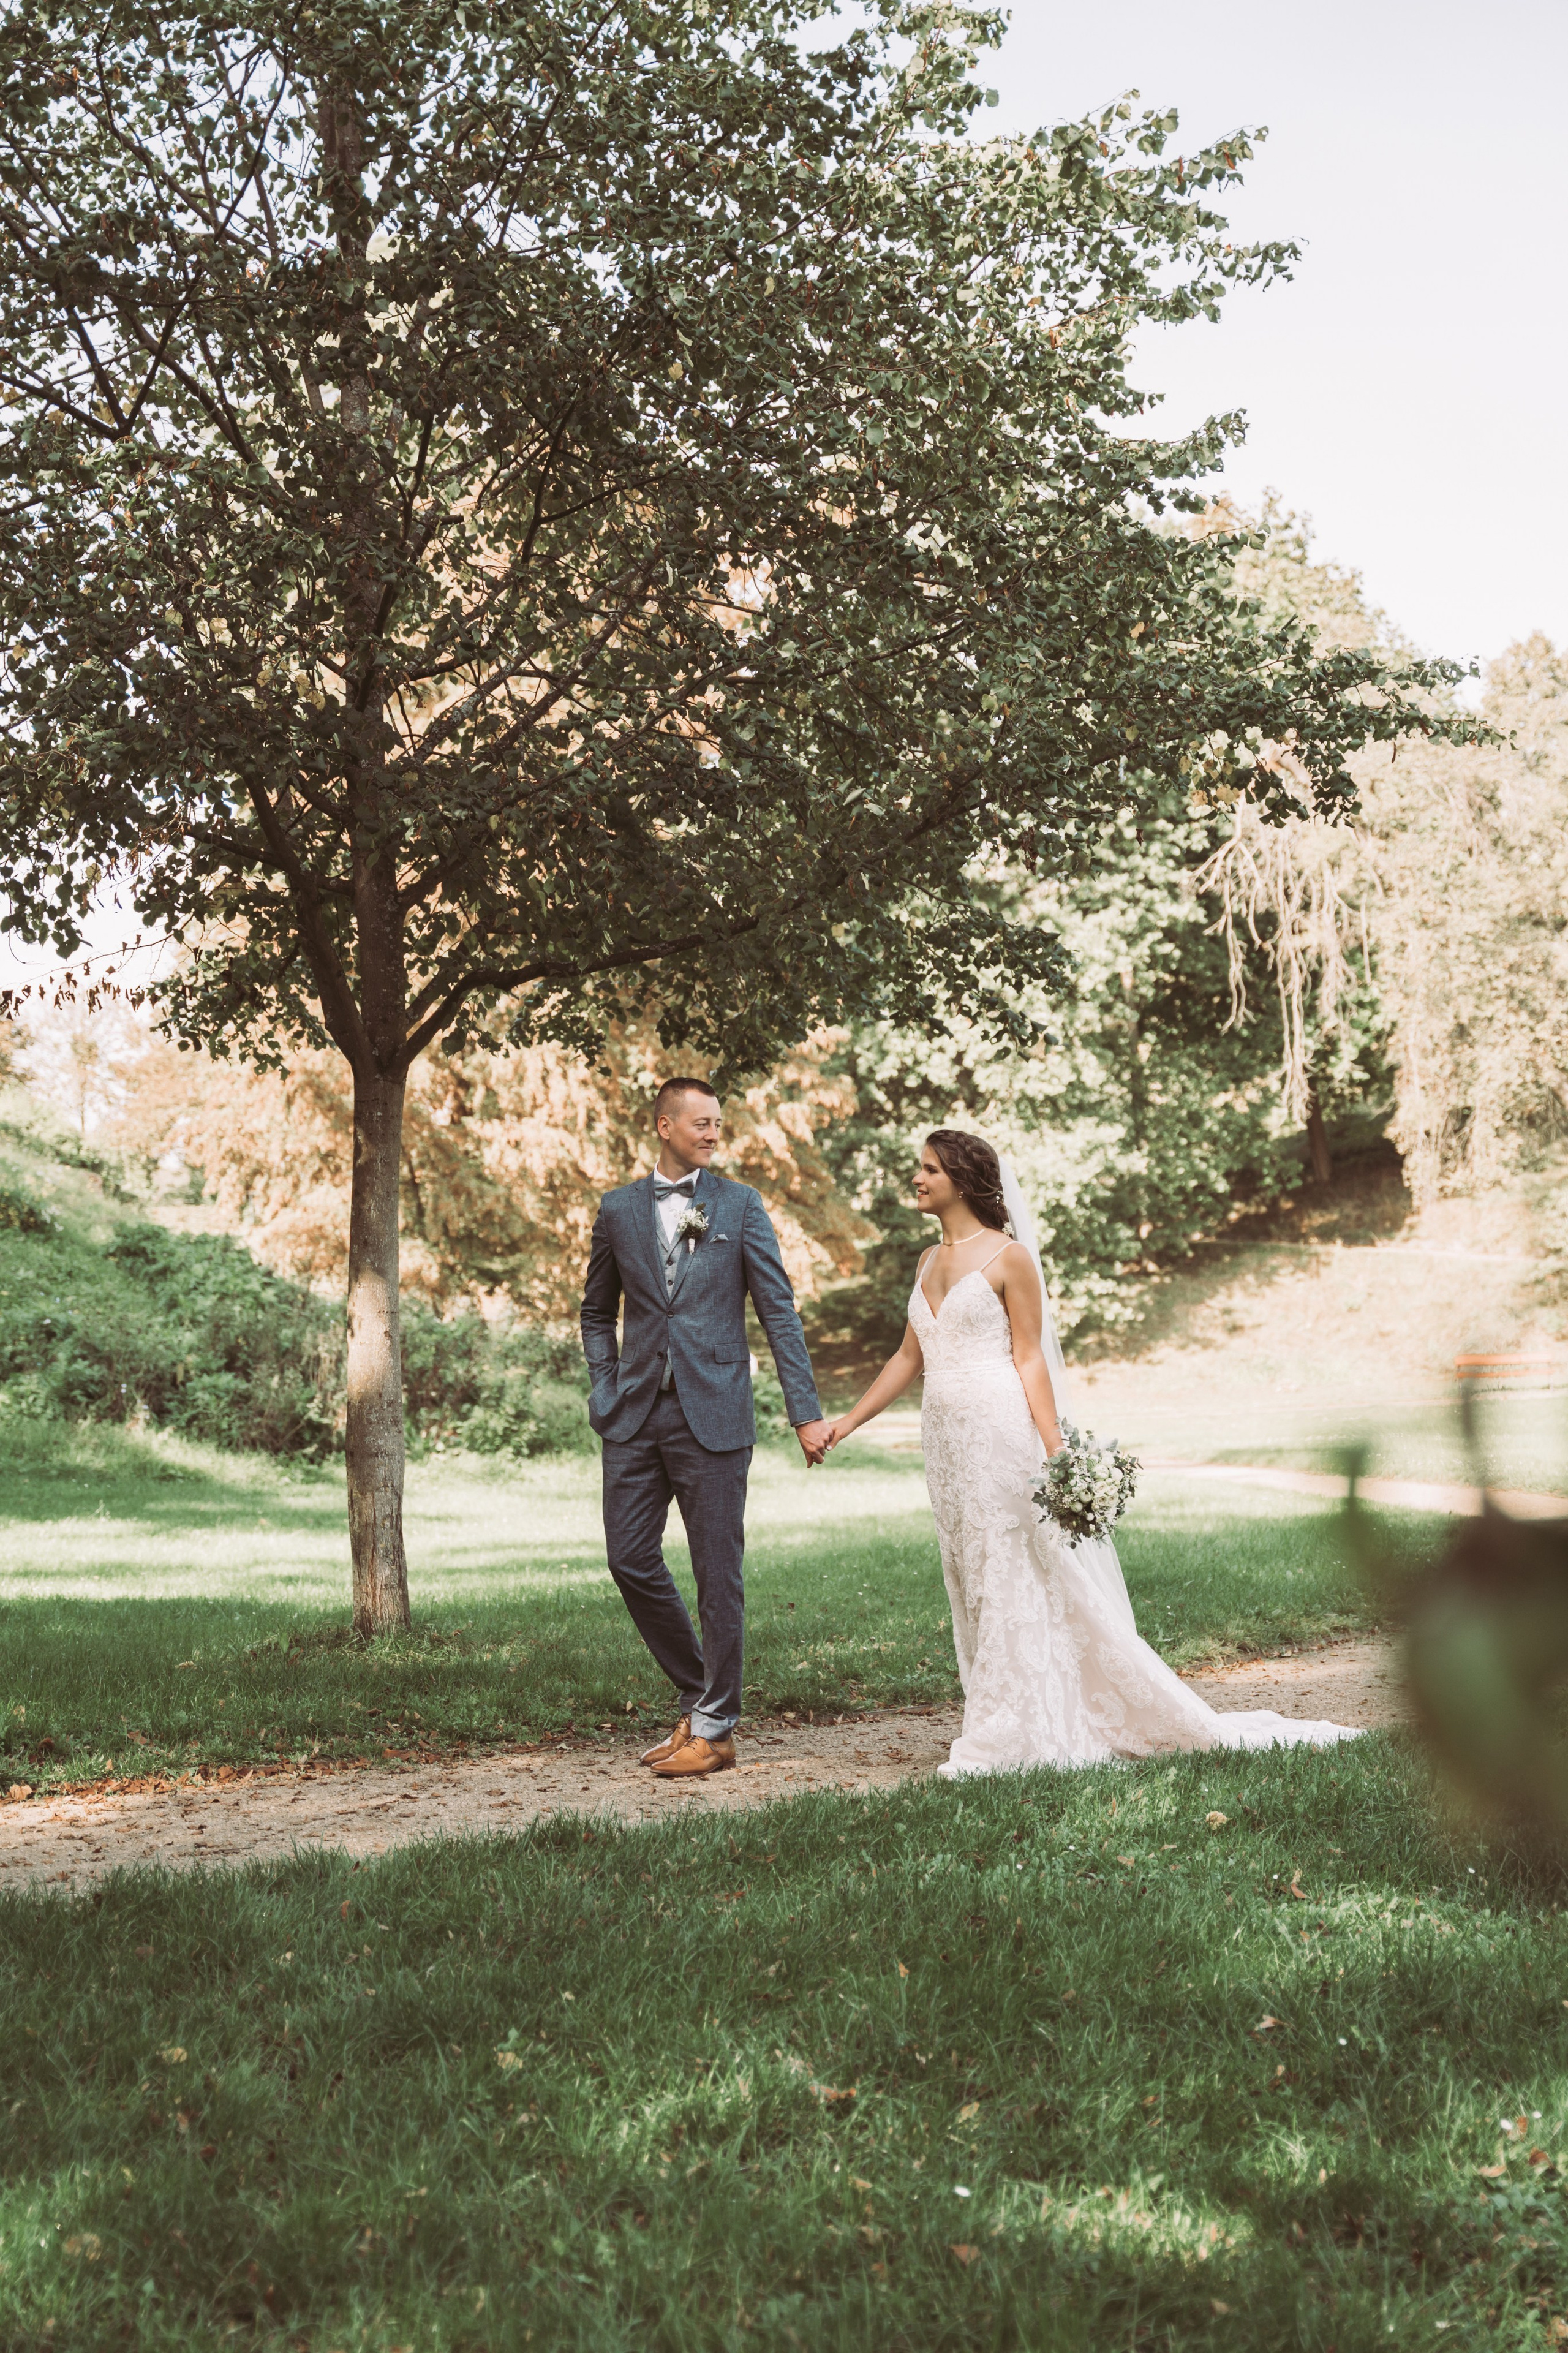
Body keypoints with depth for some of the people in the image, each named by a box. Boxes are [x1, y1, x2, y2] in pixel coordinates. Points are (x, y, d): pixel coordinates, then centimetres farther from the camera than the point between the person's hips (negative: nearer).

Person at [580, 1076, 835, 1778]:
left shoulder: (740, 1206, 3)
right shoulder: (618, 1209, 10)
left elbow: (778, 1312, 1)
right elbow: (597, 1311, 20)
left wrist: (806, 1412, -5)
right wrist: (606, 1388, 5)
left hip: (712, 1414, -3)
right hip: (636, 1416, 3)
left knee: (718, 1573, -1)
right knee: (630, 1559, 3)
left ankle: (714, 1729, 8)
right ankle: (699, 1696, 22)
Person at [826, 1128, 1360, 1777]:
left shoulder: (1009, 1256, -6)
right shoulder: (929, 1261, 14)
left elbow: (1030, 1359, -8)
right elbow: (909, 1356, 18)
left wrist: (1056, 1451, -15)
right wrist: (848, 1421, 15)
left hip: (1000, 1432, -7)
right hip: (945, 1438, 7)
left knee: (1013, 1577, -2)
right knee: (971, 1580, 10)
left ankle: (1004, 1739, 3)